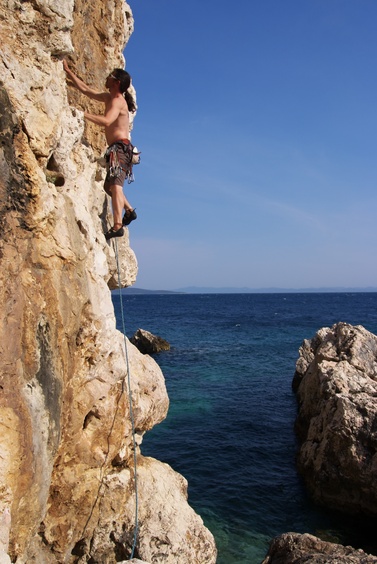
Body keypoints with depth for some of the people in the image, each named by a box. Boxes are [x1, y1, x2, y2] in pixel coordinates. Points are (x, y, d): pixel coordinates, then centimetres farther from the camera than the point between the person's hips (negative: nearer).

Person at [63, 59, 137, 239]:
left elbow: (106, 121, -27)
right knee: (109, 185, 21)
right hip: (117, 149, 10)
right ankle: (129, 210, 32)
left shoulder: (118, 101, -9)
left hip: (120, 147, -10)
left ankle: (117, 226, -34)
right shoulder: (108, 98, 19)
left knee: (115, 185, -23)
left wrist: (83, 113, -27)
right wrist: (68, 71, 25)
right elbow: (85, 89, 25)